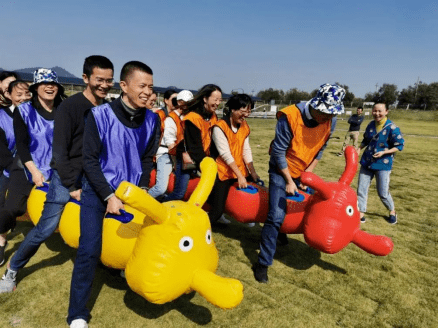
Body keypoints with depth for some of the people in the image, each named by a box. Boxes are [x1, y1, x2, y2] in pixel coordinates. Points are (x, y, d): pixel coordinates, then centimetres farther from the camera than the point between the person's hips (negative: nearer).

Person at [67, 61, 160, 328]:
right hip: (98, 191, -4)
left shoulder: (152, 120, -7)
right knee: (89, 250, -9)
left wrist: (142, 190, -6)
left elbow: (147, 159, 4)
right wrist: (109, 196, -17)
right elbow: (90, 160, -15)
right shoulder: (100, 115, -19)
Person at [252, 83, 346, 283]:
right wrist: (289, 181, -14)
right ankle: (263, 263, -3)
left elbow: (318, 152, 3)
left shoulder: (328, 122, -11)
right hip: (281, 170, -6)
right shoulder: (290, 117, -27)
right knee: (276, 216, -13)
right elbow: (278, 152, -20)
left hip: (303, 172, 6)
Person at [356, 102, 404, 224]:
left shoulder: (392, 128, -14)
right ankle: (361, 214, 14)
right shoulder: (370, 125, 4)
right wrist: (359, 149, 1)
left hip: (383, 164, -5)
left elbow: (399, 146, -10)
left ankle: (392, 212, 30)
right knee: (361, 190, 3)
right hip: (366, 162, 5)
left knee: (383, 193, 3)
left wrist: (384, 152, -21)